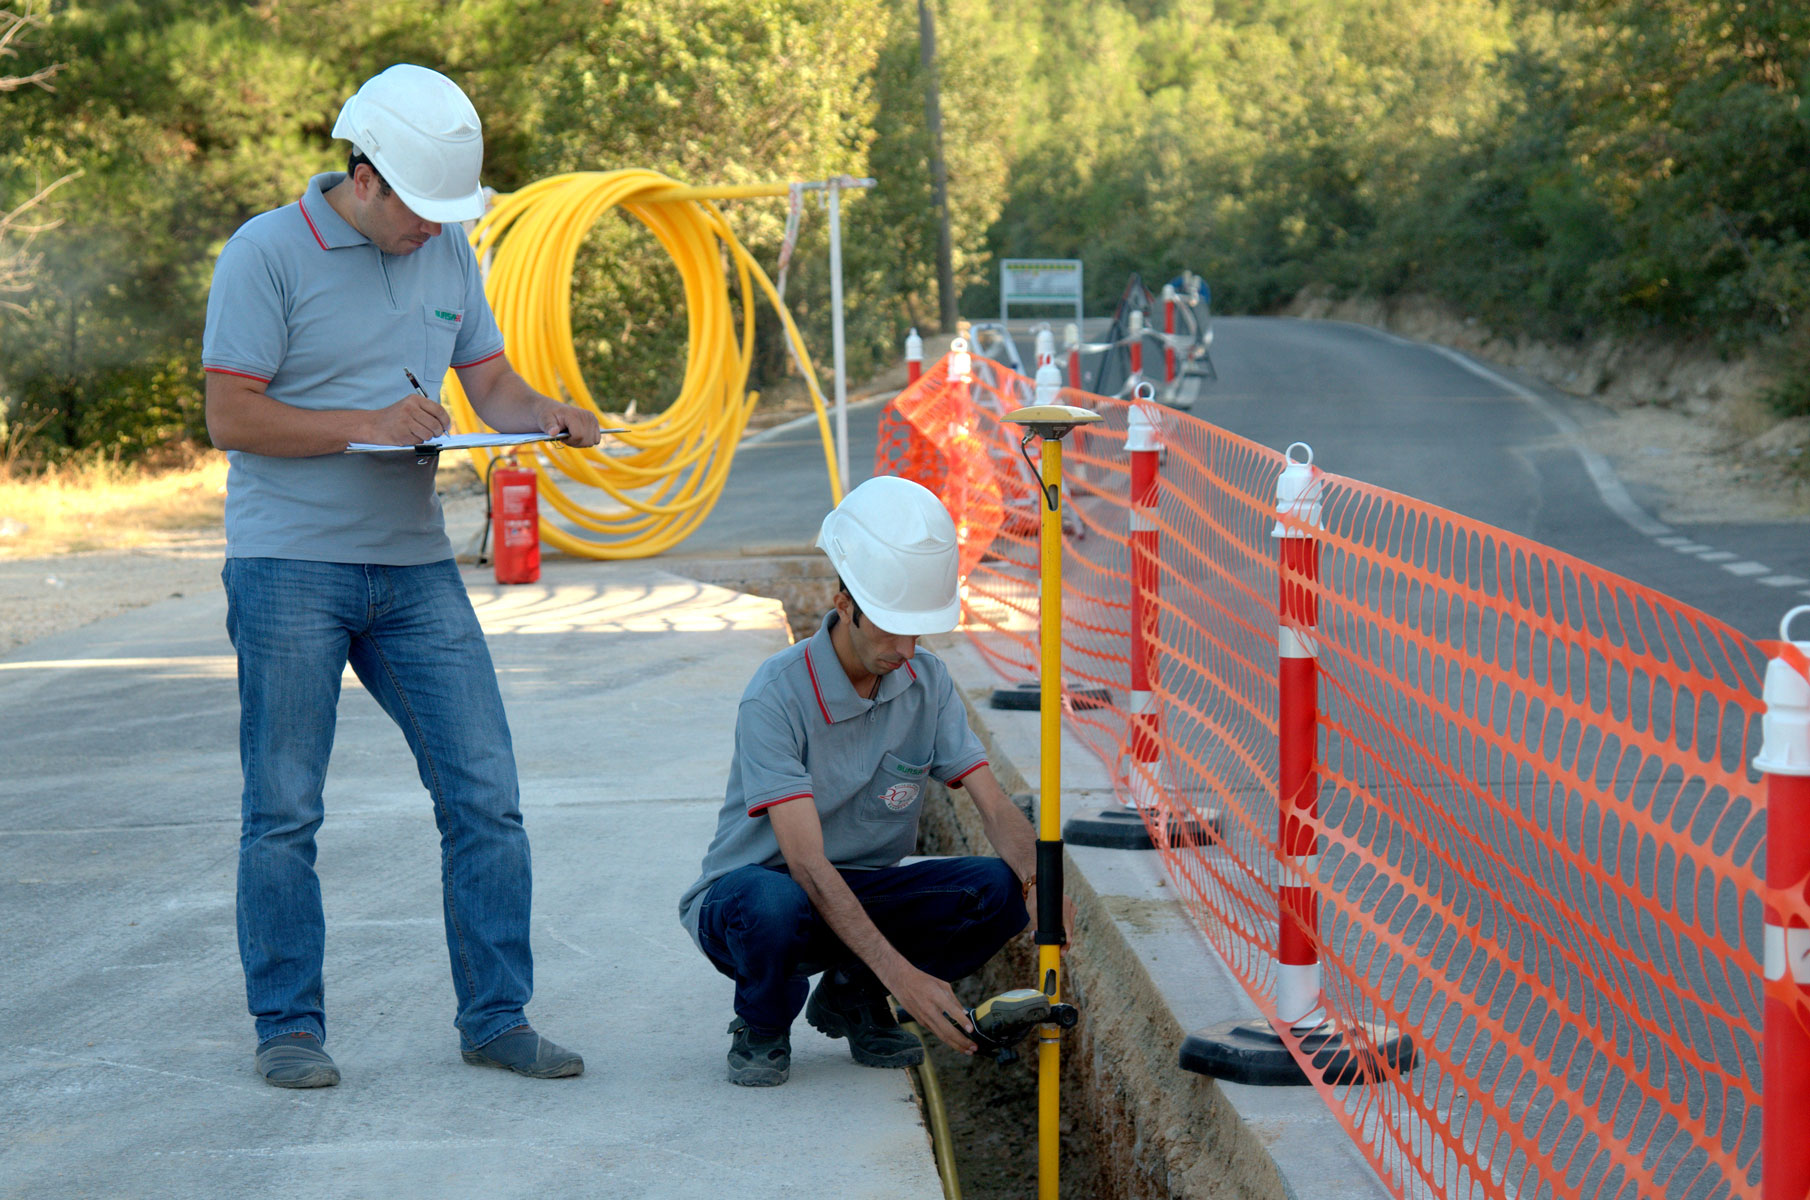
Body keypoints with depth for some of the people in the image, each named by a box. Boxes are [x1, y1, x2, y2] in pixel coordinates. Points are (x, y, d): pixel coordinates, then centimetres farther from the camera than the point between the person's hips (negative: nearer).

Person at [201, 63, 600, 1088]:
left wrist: (545, 415, -10)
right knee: (285, 810, 1)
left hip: (417, 566, 5)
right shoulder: (268, 254, -7)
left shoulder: (450, 254, 11)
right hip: (290, 566, -5)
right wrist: (367, 425, -19)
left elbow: (492, 381, 12)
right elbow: (231, 417, -11)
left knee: (485, 793, 1)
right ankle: (289, 1027, 13)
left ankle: (497, 1017, 10)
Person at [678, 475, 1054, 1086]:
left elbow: (995, 807, -9)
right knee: (773, 902, -41)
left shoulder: (927, 683, -6)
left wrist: (1038, 883, -32)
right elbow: (807, 862, -31)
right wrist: (900, 973, -40)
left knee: (998, 889, -21)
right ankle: (761, 1029, -6)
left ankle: (853, 997, 4)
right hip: (744, 893, -5)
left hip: (863, 894, 5)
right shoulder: (776, 696, -24)